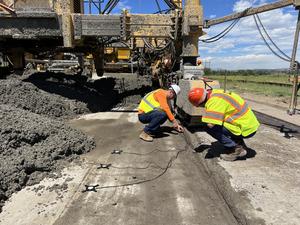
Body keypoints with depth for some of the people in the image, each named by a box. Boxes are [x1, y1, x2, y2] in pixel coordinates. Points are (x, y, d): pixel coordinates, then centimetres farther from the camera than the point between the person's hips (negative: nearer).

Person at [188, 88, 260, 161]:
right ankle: (239, 143, 18)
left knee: (210, 128, -15)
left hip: (246, 130, -10)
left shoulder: (214, 100, -22)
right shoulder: (216, 93, 7)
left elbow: (210, 124, -28)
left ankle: (236, 149, -5)